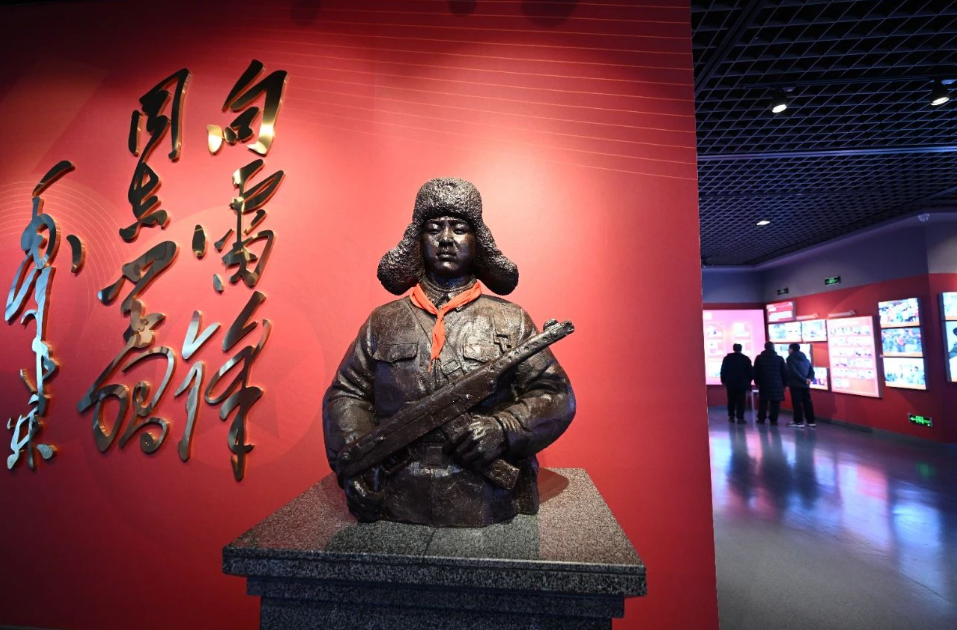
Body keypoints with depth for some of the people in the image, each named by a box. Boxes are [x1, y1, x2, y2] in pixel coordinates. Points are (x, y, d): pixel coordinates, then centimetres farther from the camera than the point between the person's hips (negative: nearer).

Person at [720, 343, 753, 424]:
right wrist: (748, 382, 13)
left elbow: (723, 370, 2)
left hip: (730, 383, 1)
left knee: (731, 400, 10)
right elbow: (750, 372, 1)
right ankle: (740, 418, -5)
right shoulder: (746, 358, -1)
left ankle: (731, 416, 12)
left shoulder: (727, 358, 2)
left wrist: (723, 381, 9)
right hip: (742, 383, -1)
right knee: (740, 401, -1)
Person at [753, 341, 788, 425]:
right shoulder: (779, 358, 1)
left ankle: (761, 419, 9)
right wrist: (784, 383, 10)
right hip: (777, 384, -1)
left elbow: (756, 372, 4)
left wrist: (757, 382, 12)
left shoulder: (759, 358, 2)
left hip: (764, 383, 1)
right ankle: (773, 420, 1)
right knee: (775, 403, 2)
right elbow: (784, 372, 3)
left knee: (762, 402, 7)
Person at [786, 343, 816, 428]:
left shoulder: (790, 358, -6)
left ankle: (799, 421, -2)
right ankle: (811, 421, 13)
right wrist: (809, 379, -4)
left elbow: (793, 372, -17)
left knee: (797, 403, -3)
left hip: (795, 384, -7)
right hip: (805, 384, 7)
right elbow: (811, 370, 8)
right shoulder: (805, 358, 15)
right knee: (807, 402, 10)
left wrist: (803, 380, -14)